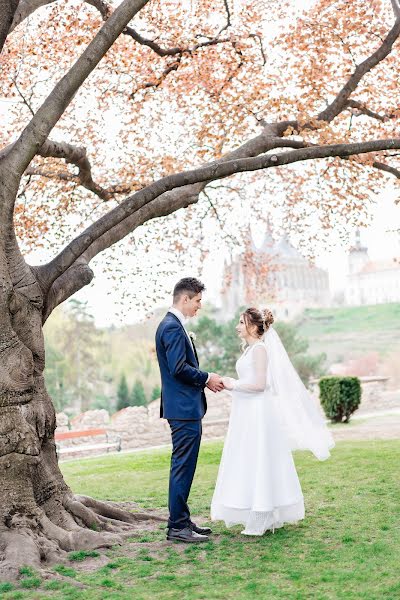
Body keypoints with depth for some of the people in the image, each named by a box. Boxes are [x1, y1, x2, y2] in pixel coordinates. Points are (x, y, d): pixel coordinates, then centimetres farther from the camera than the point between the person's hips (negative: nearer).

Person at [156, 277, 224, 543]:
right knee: (183, 467, -4)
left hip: (184, 407, 11)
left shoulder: (171, 324, 16)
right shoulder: (173, 327, -16)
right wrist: (206, 378, -10)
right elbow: (178, 368, -23)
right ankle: (177, 526, 3)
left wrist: (205, 379, 11)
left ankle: (182, 521, 24)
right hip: (184, 408, -11)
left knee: (183, 467, 15)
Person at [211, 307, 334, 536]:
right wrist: (231, 383, 10)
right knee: (249, 464, 13)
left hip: (257, 414, -10)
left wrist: (233, 384, -12)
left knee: (258, 463, -3)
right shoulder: (249, 349, 15)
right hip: (247, 414, 10)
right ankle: (261, 517, 22)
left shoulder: (259, 349, -13)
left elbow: (259, 384, -20)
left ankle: (263, 520, 6)